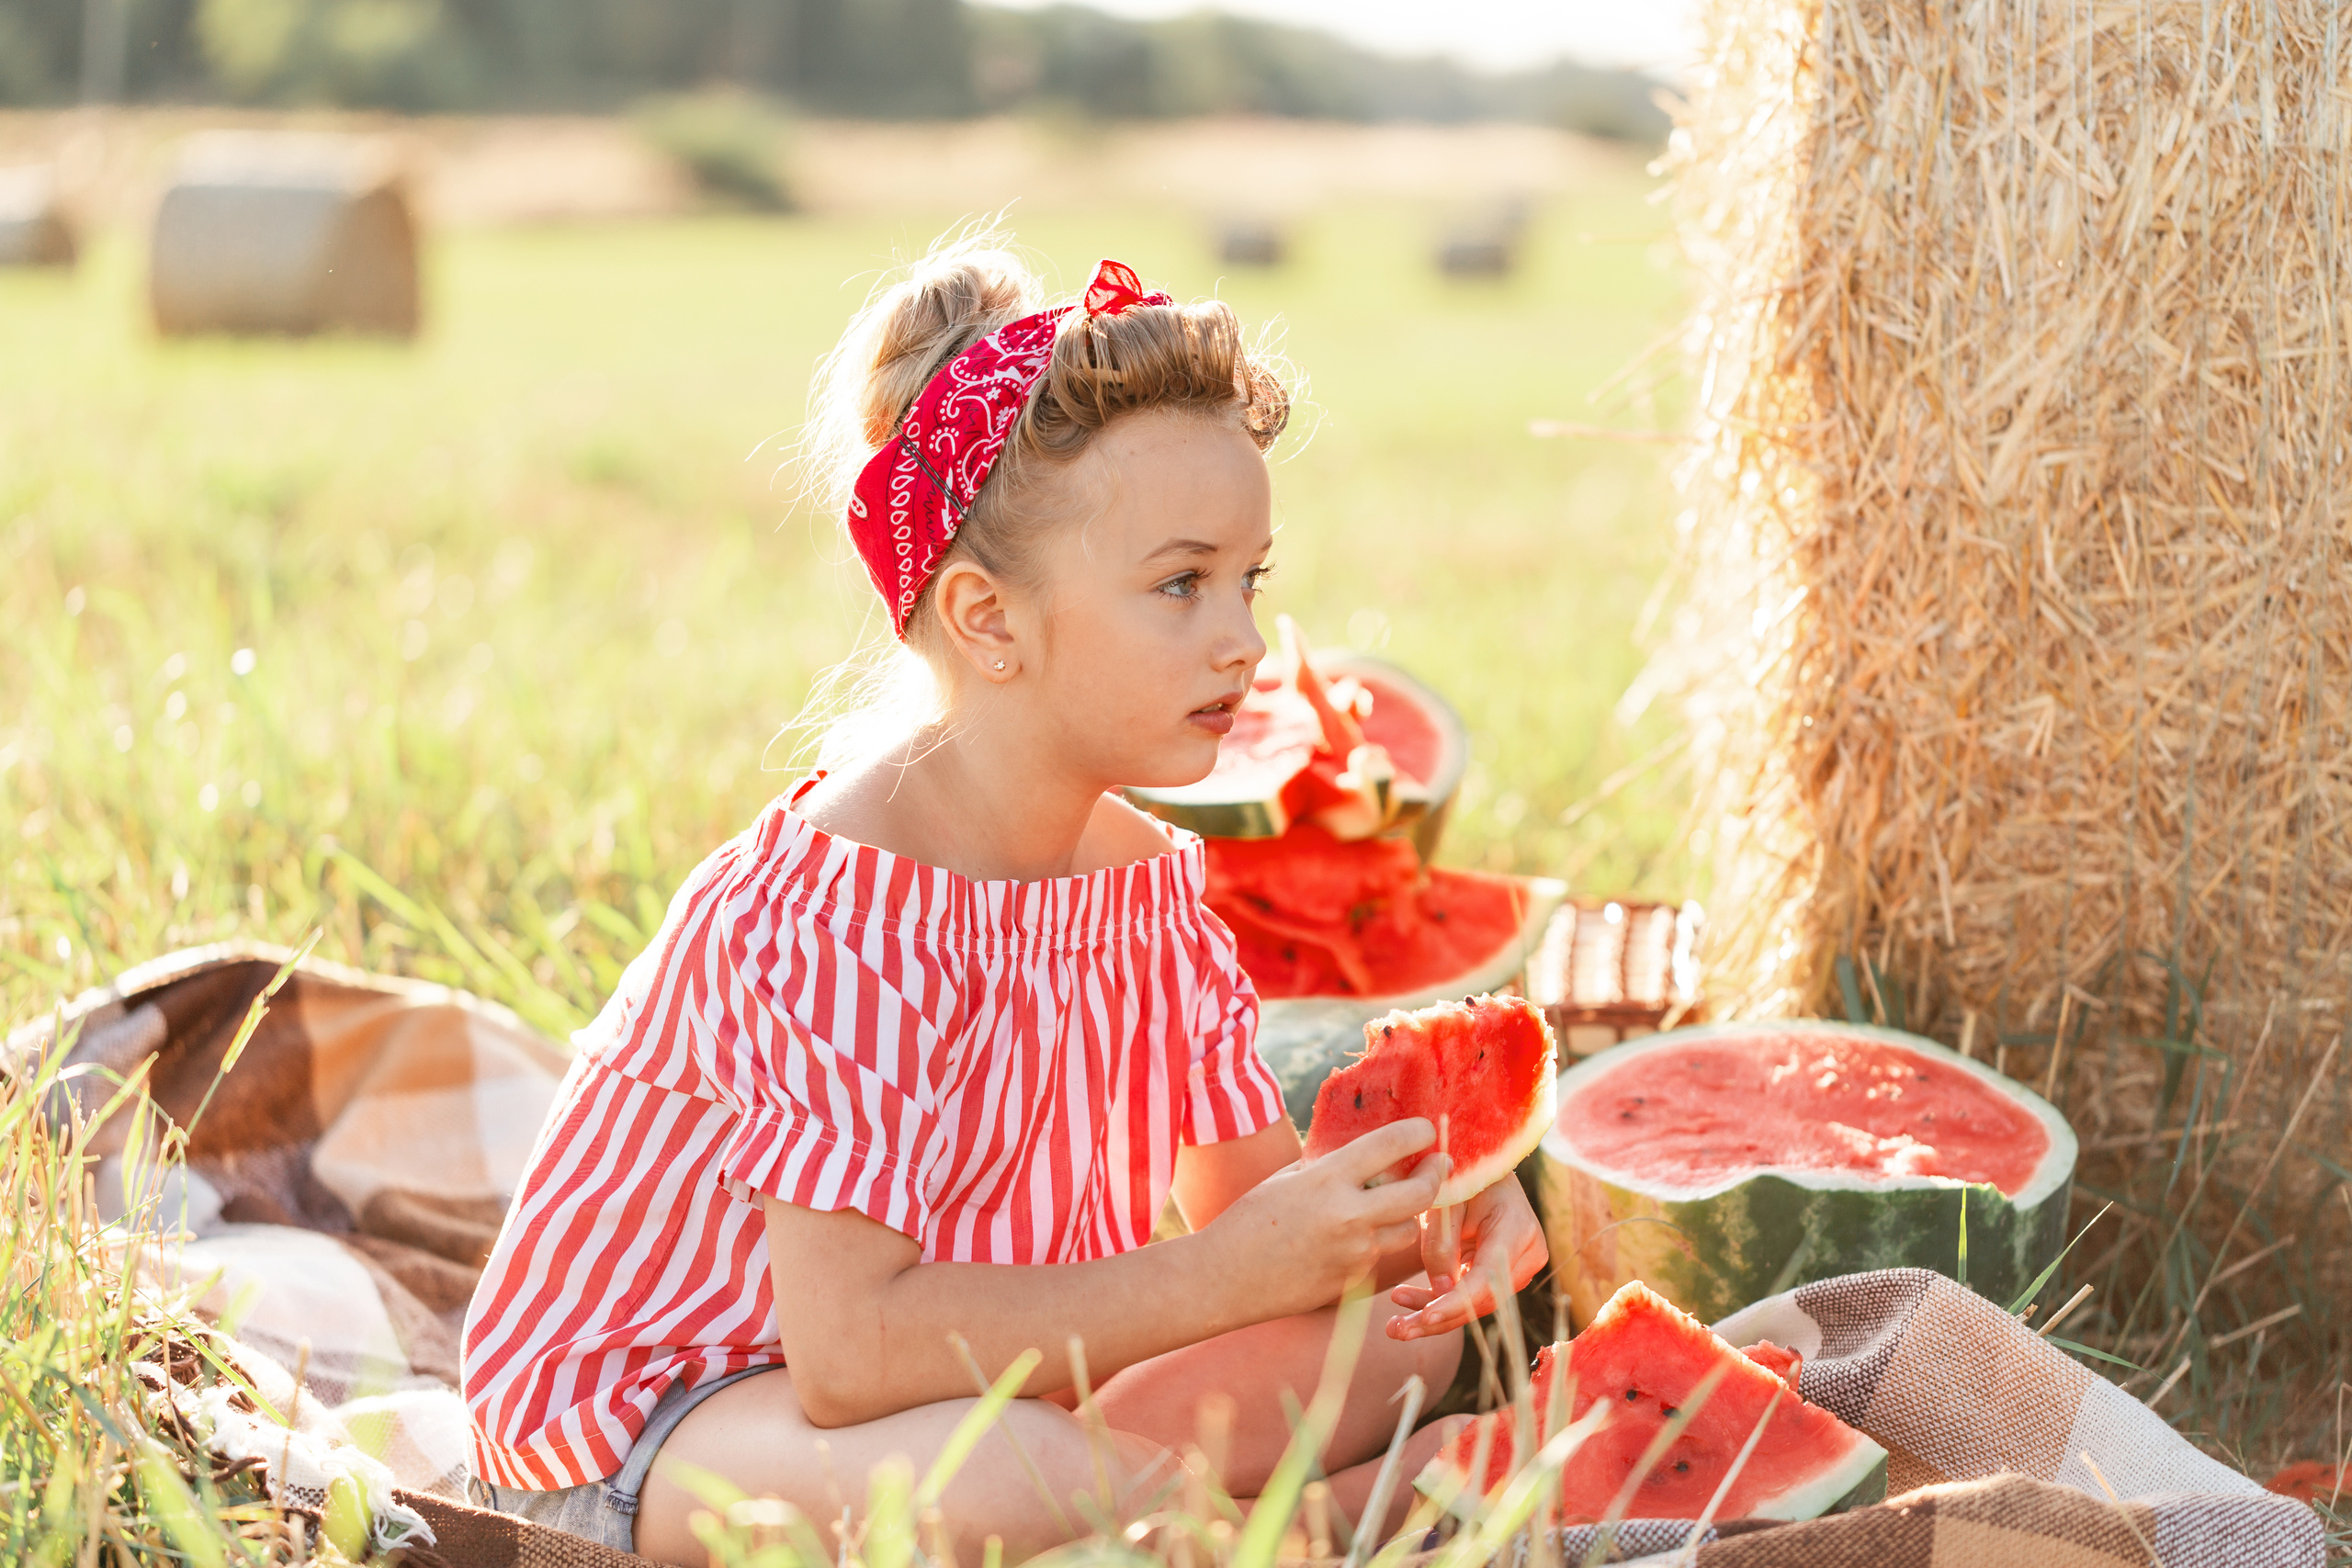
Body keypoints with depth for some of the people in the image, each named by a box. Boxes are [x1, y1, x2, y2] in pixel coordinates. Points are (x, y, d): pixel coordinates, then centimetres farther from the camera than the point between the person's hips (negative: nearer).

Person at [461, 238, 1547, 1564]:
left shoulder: (1147, 874, -1)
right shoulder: (845, 907, -29)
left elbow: (1245, 1180, 5)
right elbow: (850, 1352, -35)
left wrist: (1412, 1217, -18)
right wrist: (1220, 1278, -33)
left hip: (962, 1373, 8)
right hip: (639, 1426, -8)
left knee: (1395, 1328, 1)